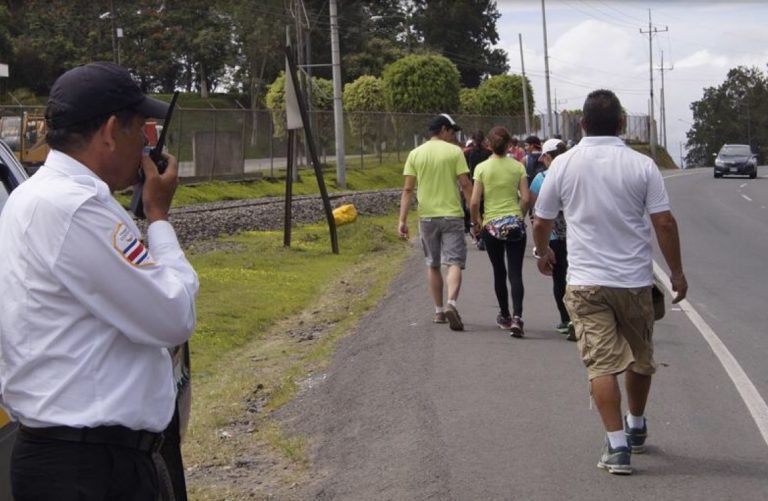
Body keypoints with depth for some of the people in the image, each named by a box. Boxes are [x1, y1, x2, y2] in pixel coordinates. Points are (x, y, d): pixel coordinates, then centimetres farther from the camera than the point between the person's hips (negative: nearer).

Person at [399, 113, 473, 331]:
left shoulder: (415, 154, 5)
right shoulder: (454, 152, -3)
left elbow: (408, 189, 0)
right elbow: (465, 185, -7)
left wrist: (403, 220, 0)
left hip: (427, 216, 3)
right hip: (452, 215, -3)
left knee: (433, 264, 15)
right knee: (454, 262, -4)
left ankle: (439, 311, 18)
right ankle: (451, 303, -26)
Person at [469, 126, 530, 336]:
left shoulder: (482, 168, -4)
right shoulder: (517, 166, -2)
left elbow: (474, 202, -7)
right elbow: (525, 199, -5)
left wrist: (476, 222, 9)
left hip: (492, 225, 0)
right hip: (515, 224, 0)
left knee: (499, 273, 15)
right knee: (515, 273, -2)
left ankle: (505, 316, 26)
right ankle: (517, 317, -19)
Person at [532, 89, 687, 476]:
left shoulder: (564, 165, -3)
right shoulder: (641, 165, -6)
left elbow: (541, 222, 6)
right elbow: (664, 223, -8)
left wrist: (543, 253, 26)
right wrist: (677, 272, 3)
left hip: (586, 282, -1)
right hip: (635, 280, 1)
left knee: (601, 363, -1)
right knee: (640, 359, 19)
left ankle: (617, 445, -8)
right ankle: (637, 429, 37)